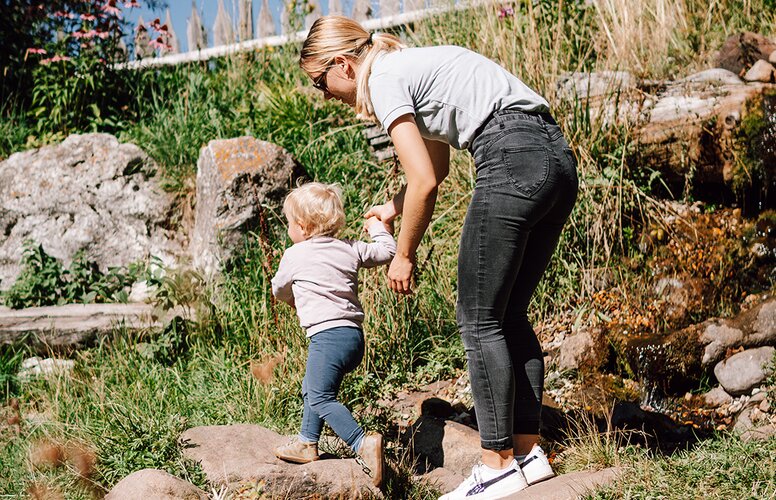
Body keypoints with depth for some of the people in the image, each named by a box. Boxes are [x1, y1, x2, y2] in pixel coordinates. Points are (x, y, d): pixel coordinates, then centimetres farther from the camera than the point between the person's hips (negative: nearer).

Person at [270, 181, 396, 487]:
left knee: (321, 398, -7)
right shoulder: (350, 249, 10)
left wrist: (297, 299, 39)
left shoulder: (294, 256, -1)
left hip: (327, 335, -8)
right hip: (355, 334, 8)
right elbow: (387, 252, 21)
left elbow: (279, 290, 17)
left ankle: (363, 443, -21)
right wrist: (377, 228, 39)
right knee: (312, 390, 22)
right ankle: (307, 443, 30)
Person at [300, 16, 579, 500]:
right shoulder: (413, 64, 26)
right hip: (558, 157, 10)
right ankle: (529, 450, 17)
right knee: (509, 314, 14)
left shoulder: (383, 77, -2)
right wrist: (393, 207, 45)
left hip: (514, 162, -9)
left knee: (478, 319, -1)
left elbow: (424, 183, -7)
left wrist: (404, 256, 5)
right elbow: (436, 165, 38)